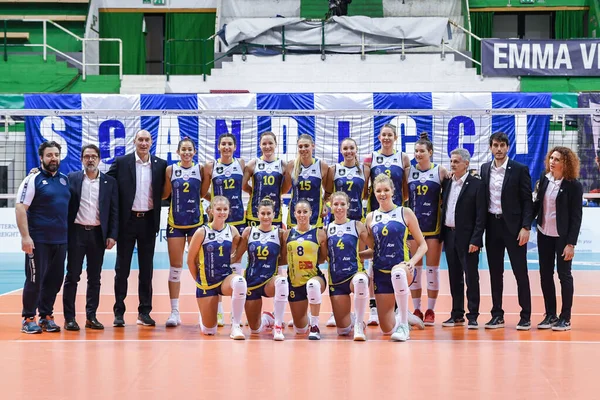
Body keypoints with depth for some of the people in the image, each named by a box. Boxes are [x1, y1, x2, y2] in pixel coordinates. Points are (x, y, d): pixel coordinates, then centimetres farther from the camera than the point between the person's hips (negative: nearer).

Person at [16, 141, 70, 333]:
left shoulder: (65, 179, 12)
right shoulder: (33, 179, -5)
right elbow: (20, 208, -11)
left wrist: (69, 233, 12)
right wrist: (25, 236, -18)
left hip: (60, 240, 5)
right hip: (38, 240, -5)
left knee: (55, 280, 8)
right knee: (35, 279, -1)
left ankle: (46, 316, 20)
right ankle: (29, 319, 10)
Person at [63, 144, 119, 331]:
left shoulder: (110, 182, 6)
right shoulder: (71, 179, 3)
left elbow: (114, 211, 4)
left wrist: (112, 235, -2)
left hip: (98, 234, 1)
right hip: (76, 232, -1)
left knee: (94, 278, 6)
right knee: (72, 276, 0)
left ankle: (91, 317, 12)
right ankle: (69, 318, 4)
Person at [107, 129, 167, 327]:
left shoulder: (161, 165, 4)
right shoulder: (121, 162, -1)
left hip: (149, 221, 2)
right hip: (127, 221, -2)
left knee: (146, 269, 7)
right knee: (122, 268, 3)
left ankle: (144, 312, 14)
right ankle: (119, 312, 9)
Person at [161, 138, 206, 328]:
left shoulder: (200, 169, 0)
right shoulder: (170, 170, 1)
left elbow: (203, 193, 4)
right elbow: (165, 194, 6)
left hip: (196, 221, 0)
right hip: (175, 223, 0)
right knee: (175, 267, 3)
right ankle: (174, 312, 8)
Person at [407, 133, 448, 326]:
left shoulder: (440, 171, 0)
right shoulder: (409, 171, 6)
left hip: (434, 225, -2)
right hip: (414, 224, 2)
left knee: (433, 268, 1)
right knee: (415, 268, 5)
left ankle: (430, 310, 9)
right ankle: (416, 310, 12)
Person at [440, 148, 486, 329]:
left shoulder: (476, 185, -7)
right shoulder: (447, 183, 11)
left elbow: (481, 215, -10)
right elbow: (443, 208, 13)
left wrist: (475, 240, -16)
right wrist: (442, 234, 5)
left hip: (467, 238, -6)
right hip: (449, 235, 6)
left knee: (471, 277, -2)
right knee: (454, 277, 11)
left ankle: (472, 316, 3)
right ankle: (457, 315, 18)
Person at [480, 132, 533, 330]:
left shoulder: (519, 170, -4)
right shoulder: (485, 169, 8)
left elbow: (527, 201, -5)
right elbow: (482, 198, 10)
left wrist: (525, 227, -13)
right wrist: (480, 226, 3)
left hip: (513, 226, -4)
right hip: (492, 225, 4)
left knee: (520, 271, -1)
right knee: (495, 272, 9)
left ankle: (525, 316, 5)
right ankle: (497, 315, 15)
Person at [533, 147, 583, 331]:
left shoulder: (573, 185, -12)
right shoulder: (545, 179, 2)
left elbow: (576, 216, -11)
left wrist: (571, 243, -14)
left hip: (563, 236, -5)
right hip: (544, 234, 5)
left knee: (564, 274, 3)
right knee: (545, 274, 9)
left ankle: (565, 318, 11)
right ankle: (550, 315, 19)